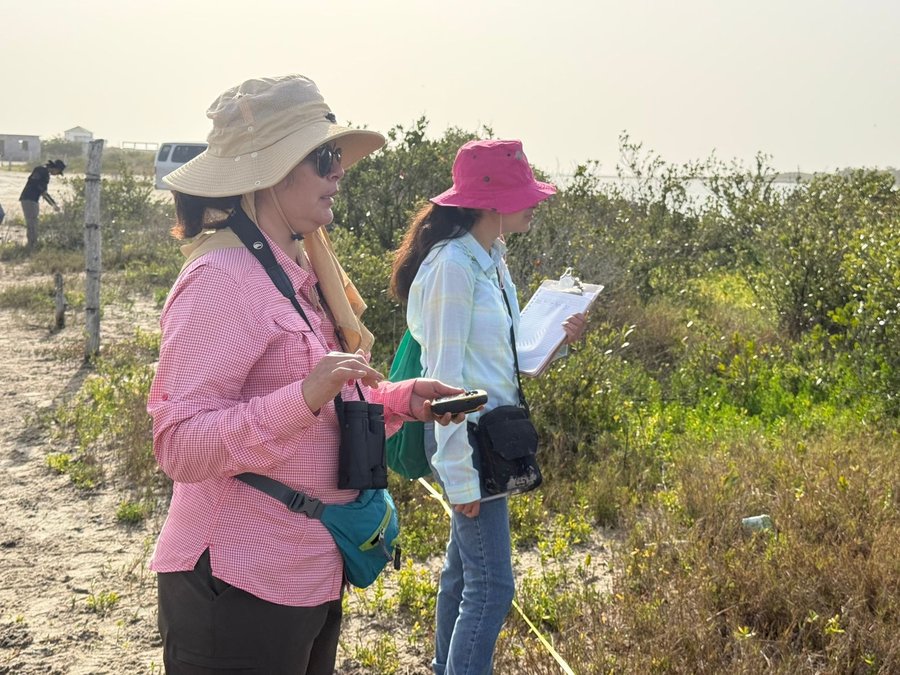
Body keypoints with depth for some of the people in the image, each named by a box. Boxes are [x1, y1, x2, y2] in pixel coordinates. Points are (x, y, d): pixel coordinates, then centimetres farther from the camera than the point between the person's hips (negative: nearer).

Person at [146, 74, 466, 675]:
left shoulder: (302, 273, 10)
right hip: (239, 589, -9)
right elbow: (178, 445, -23)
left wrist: (400, 400, 3)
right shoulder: (224, 277, -18)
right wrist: (305, 395, -33)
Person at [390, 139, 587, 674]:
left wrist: (557, 339, 0)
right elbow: (445, 377, -19)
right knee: (492, 583, -6)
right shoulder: (452, 266, -18)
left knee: (465, 565, 18)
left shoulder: (492, 260, 9)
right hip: (467, 439, -9)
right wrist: (460, 476, -18)